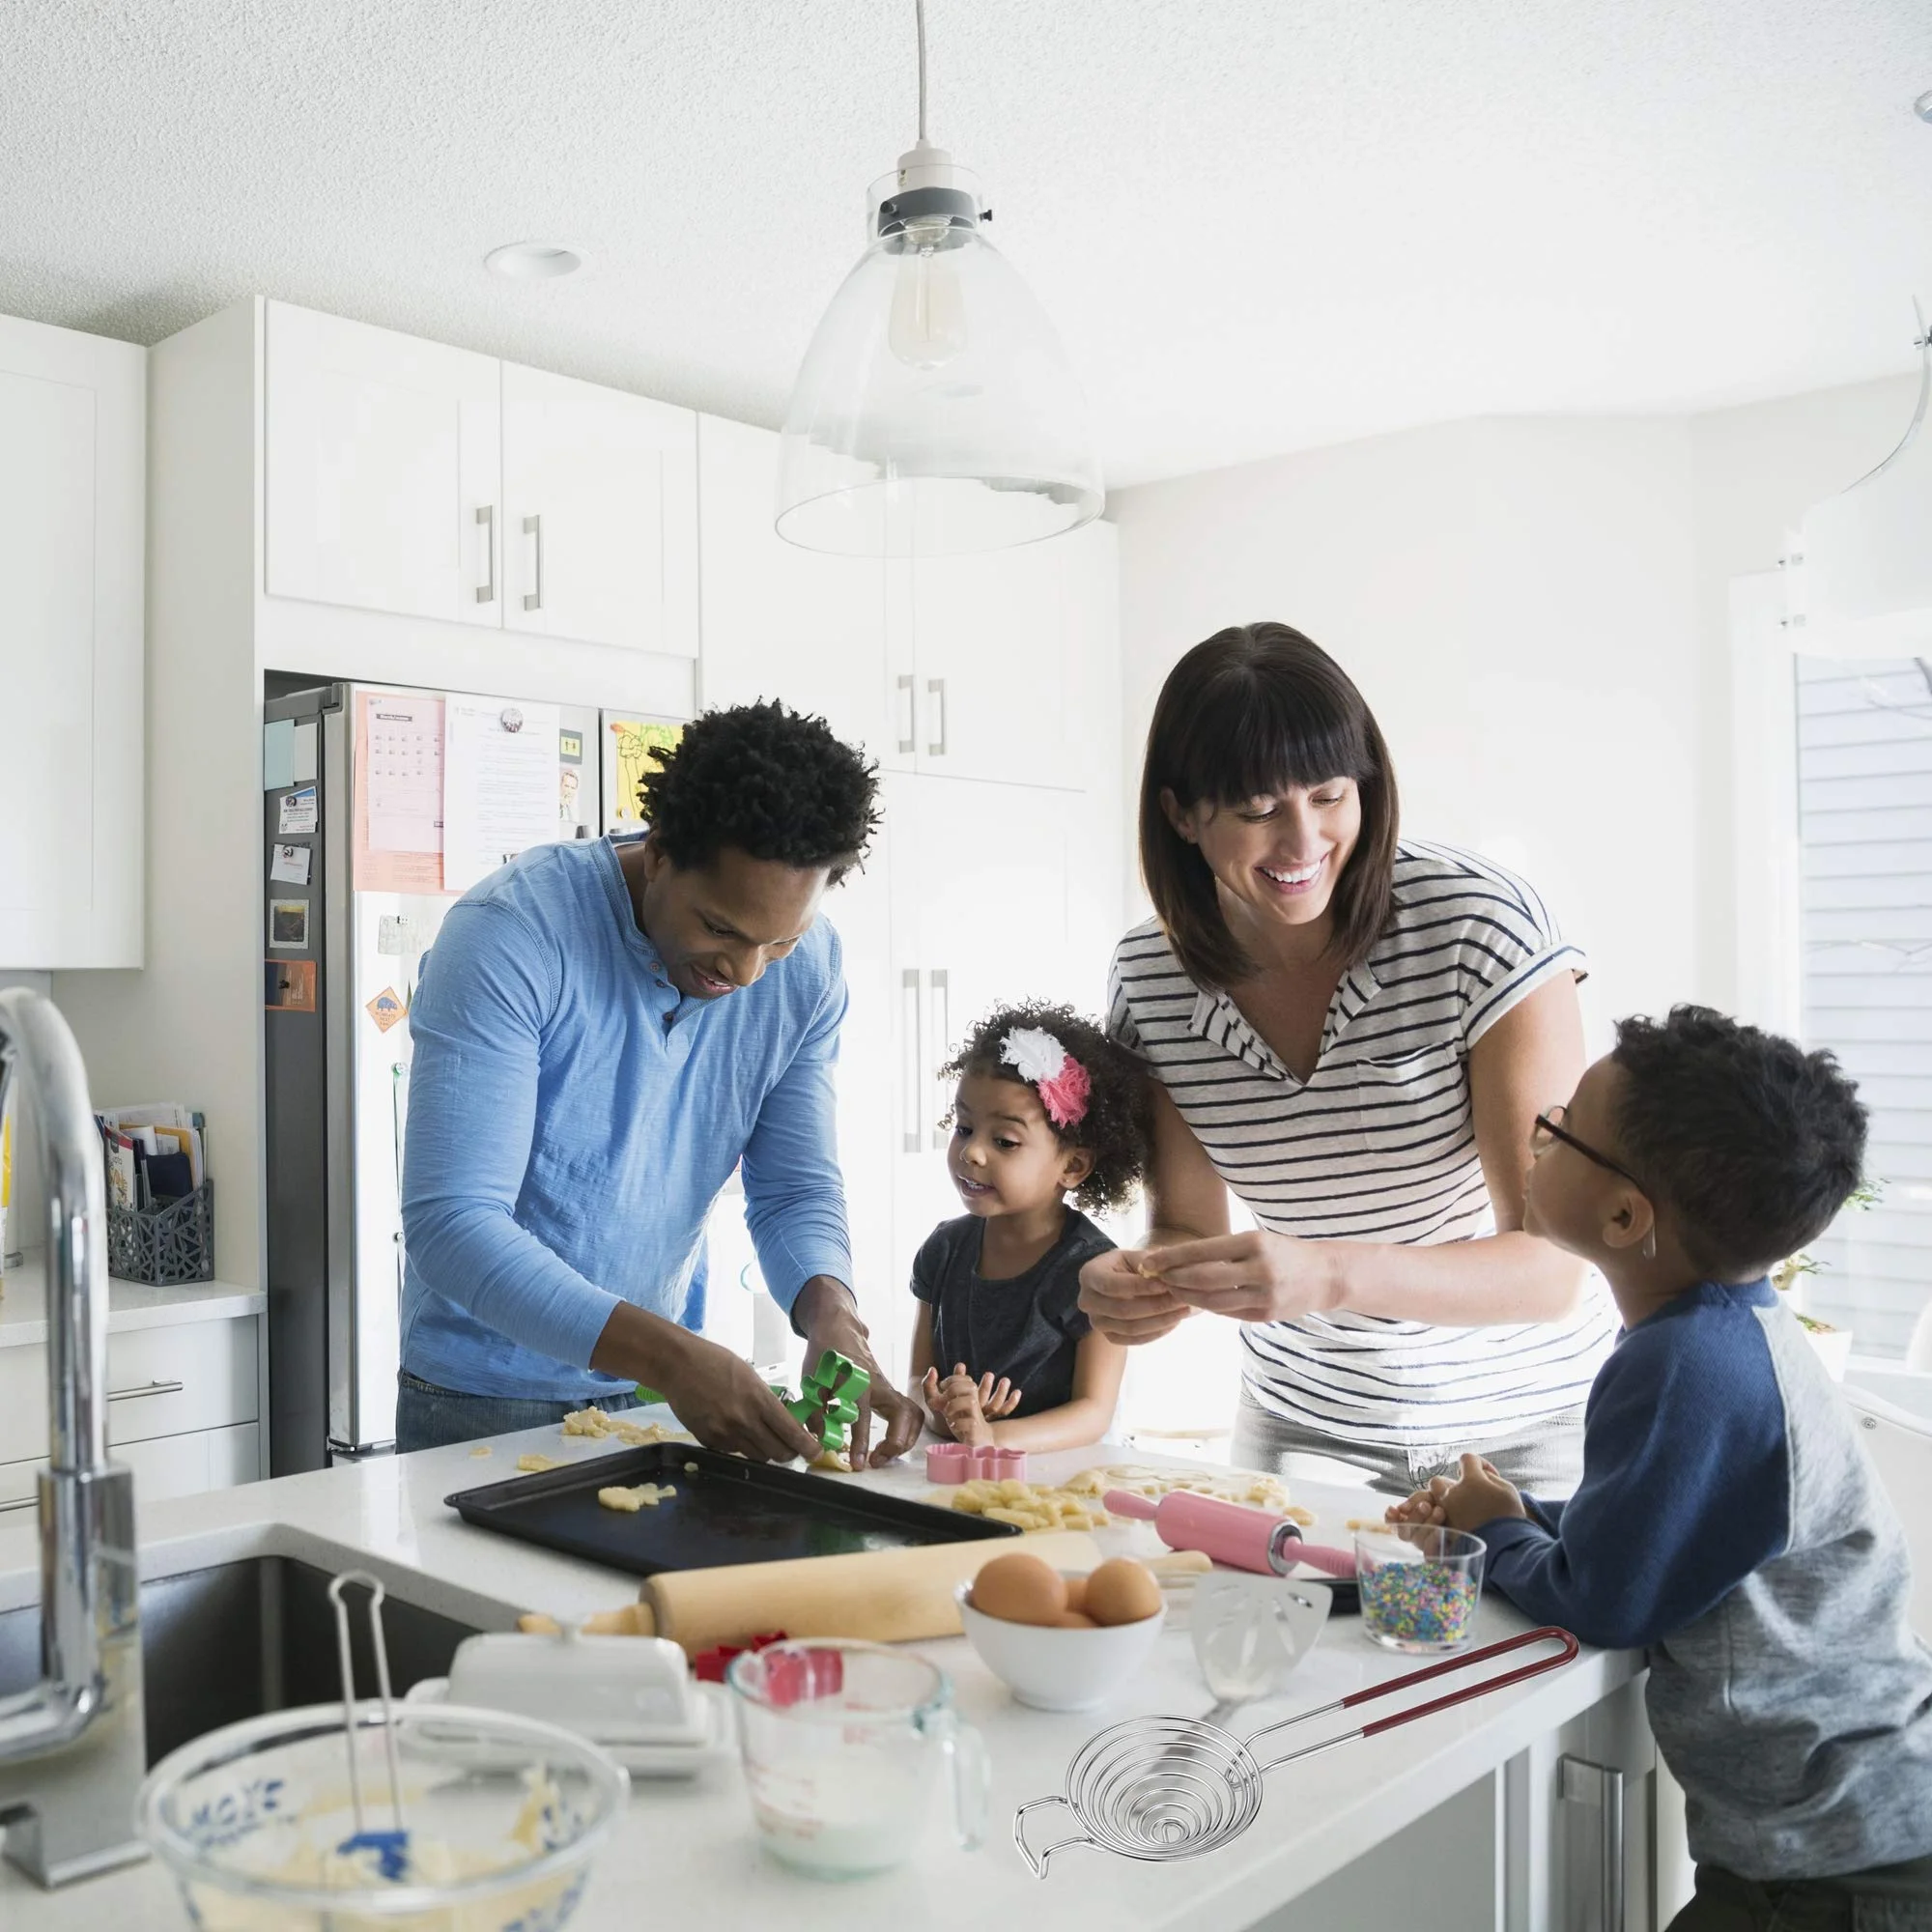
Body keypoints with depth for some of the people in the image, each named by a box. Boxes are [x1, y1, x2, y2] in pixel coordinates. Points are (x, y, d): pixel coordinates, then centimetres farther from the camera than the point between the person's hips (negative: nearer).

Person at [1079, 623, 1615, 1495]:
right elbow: (1189, 1221, -1)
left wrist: (1330, 1275, -42)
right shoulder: (1149, 976, -12)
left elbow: (1550, 1267, -26)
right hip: (1301, 1420, 3)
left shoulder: (1479, 921, -23)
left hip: (1517, 1424, -3)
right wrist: (1140, 1279, -24)